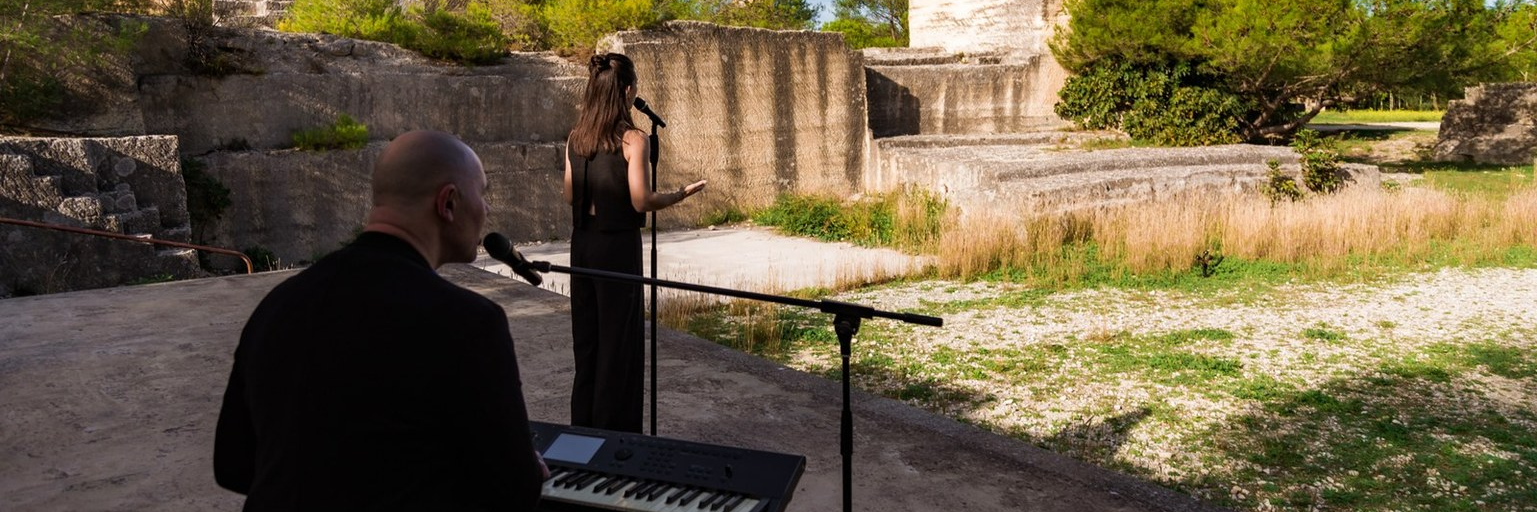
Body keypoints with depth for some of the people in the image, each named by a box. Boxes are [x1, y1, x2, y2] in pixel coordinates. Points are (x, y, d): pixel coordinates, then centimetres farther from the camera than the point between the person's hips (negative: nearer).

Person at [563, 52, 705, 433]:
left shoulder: (575, 138, 4)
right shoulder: (632, 140, -13)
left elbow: (569, 195, 10)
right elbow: (641, 201, -16)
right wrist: (682, 194, -1)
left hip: (582, 242, 6)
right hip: (617, 245, -6)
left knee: (585, 331, 16)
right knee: (619, 335, 5)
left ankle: (584, 422, 28)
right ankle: (613, 427, 13)